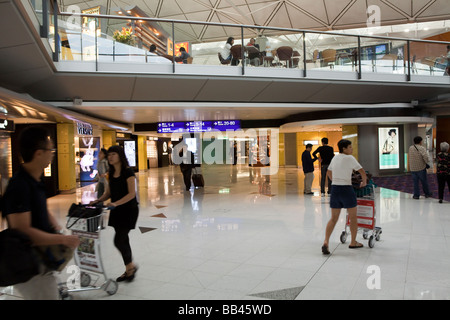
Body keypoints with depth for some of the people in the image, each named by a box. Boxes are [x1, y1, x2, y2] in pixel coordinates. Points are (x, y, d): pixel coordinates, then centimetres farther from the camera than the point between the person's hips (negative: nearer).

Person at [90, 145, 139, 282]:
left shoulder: (128, 172, -13)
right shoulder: (111, 173, 10)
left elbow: (132, 193, -19)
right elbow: (108, 192, 15)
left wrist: (116, 203, -28)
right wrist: (98, 201, -1)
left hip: (129, 210, -7)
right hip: (116, 210, 7)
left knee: (119, 240, -10)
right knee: (122, 240, 11)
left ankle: (130, 266, 12)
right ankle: (129, 270, 24)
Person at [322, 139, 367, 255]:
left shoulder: (335, 158, 12)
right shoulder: (349, 158, -7)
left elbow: (328, 172, 25)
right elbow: (362, 172, -9)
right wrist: (364, 182, 9)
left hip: (335, 189, 6)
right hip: (346, 189, -6)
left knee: (334, 218, 9)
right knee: (353, 217, 14)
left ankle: (326, 242, -6)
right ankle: (353, 242, 26)